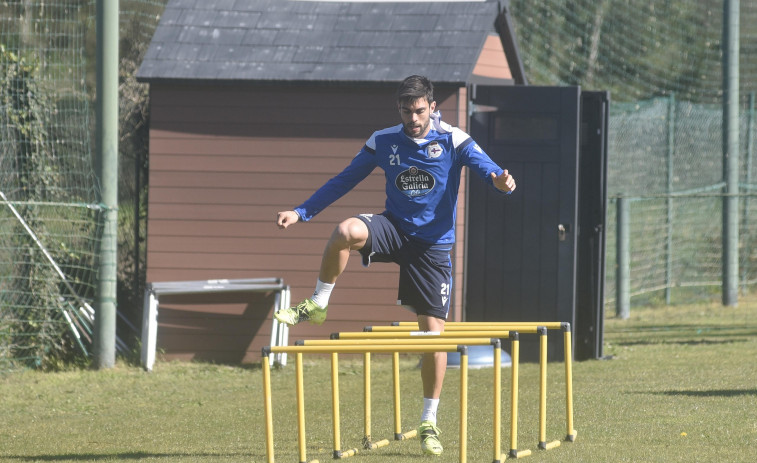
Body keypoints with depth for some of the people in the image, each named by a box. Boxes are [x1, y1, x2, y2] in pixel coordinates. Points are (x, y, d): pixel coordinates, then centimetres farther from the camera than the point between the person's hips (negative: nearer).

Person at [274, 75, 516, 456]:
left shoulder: (454, 141, -8)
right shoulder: (383, 142, 0)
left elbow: (486, 167, -21)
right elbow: (344, 181, 8)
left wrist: (499, 180, -46)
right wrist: (301, 212, 2)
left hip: (434, 244, -1)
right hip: (394, 228, 1)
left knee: (433, 331, -3)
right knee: (347, 231, -33)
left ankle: (429, 423, 10)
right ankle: (317, 306, -12)